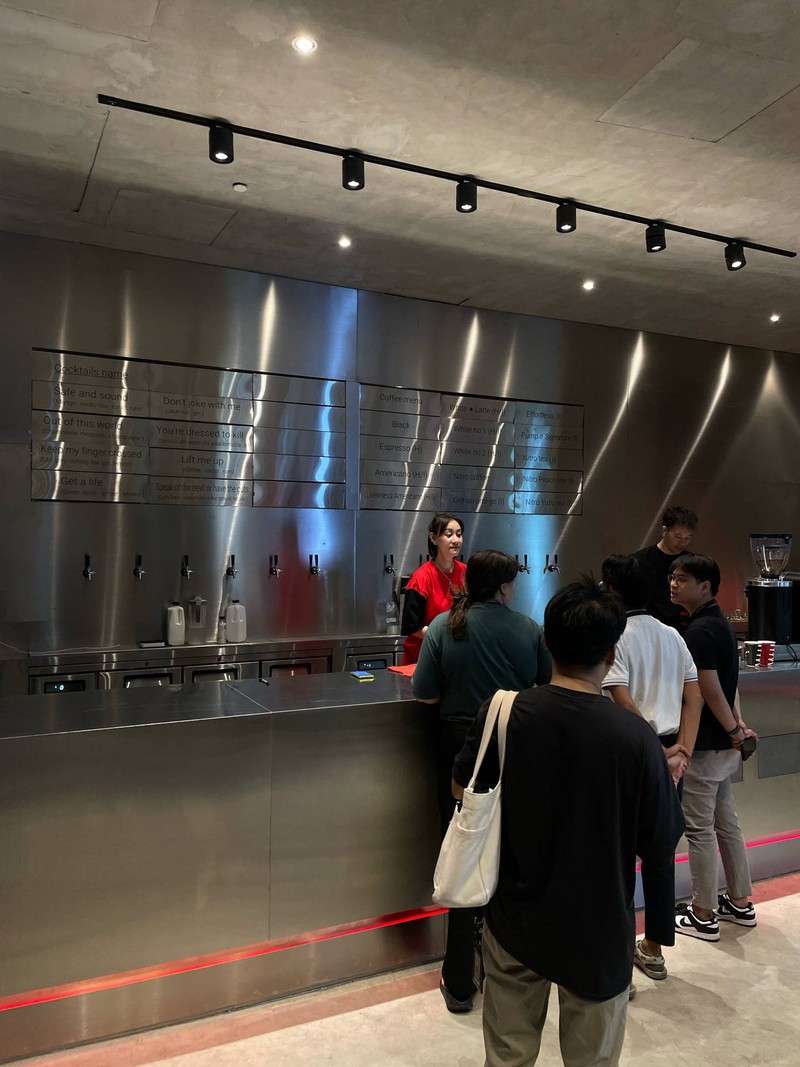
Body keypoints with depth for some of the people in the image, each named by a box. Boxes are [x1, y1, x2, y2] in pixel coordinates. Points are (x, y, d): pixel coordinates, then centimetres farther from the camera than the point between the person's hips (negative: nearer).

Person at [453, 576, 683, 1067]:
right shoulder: (636, 737, -24)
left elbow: (461, 788, 2)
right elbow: (662, 848, -12)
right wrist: (669, 778, 5)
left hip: (516, 921, 2)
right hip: (597, 933, -2)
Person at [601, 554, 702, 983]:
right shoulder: (672, 636, 7)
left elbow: (624, 703, -22)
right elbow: (694, 697, 3)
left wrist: (658, 752, -14)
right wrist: (681, 749, -3)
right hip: (667, 757, 6)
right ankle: (654, 949, 30)